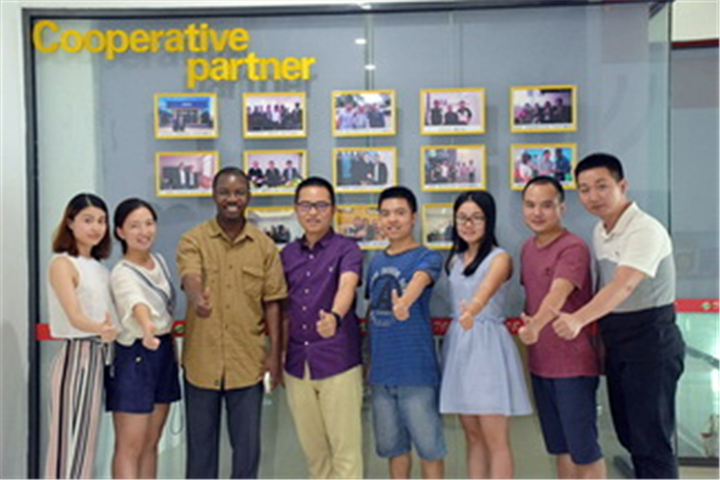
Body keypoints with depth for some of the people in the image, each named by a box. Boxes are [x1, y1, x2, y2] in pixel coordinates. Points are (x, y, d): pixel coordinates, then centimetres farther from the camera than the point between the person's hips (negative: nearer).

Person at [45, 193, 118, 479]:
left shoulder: (98, 266, 13)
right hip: (76, 358, -8)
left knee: (85, 440, 14)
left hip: (98, 359, 8)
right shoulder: (62, 263, -11)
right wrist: (100, 328, -44)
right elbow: (74, 317, -26)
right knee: (71, 440, -3)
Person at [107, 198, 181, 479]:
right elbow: (136, 302, -41)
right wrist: (146, 327, -60)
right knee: (130, 448, -2)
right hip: (134, 357, -7)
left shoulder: (160, 261, 7)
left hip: (164, 354, 8)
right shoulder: (122, 273, -17)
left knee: (151, 444, 14)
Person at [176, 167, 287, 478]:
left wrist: (275, 352, -2)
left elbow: (271, 301, 3)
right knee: (200, 443, 13)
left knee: (247, 444, 10)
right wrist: (197, 299, -45)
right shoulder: (193, 240, -2)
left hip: (248, 361, 1)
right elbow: (189, 277, -22)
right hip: (201, 360, -1)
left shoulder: (264, 245, 3)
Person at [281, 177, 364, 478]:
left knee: (345, 448, 3)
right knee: (312, 448, 16)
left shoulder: (346, 249, -6)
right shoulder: (287, 254, 9)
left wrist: (335, 317, -46)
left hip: (338, 363, -5)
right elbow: (284, 310, 14)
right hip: (297, 364, 5)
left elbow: (347, 286, -26)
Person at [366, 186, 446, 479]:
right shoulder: (376, 262, 10)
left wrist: (404, 302, -51)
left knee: (428, 444, 5)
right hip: (381, 370, 5)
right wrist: (369, 359, 15)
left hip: (416, 369, -5)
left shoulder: (427, 257, -7)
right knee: (391, 443, 16)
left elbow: (419, 280, -30)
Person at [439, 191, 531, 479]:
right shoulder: (454, 260, 13)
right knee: (472, 435, 13)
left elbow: (487, 290, -30)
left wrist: (473, 310, -49)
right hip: (458, 344, 7)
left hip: (487, 344, -6)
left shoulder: (499, 258, -9)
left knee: (495, 439, -3)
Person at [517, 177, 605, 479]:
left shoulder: (573, 248, -16)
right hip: (540, 364, 7)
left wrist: (536, 325, -46)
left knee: (583, 447, 2)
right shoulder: (528, 248, 9)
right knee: (559, 445, 17)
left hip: (574, 364, -7)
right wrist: (530, 326, 9)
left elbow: (558, 293, -31)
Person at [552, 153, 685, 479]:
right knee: (629, 434, 16)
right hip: (616, 343, 8)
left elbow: (623, 286, -32)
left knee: (651, 440, -3)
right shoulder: (600, 232, 8)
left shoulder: (645, 230, -19)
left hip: (650, 342, -8)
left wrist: (579, 319, -45)